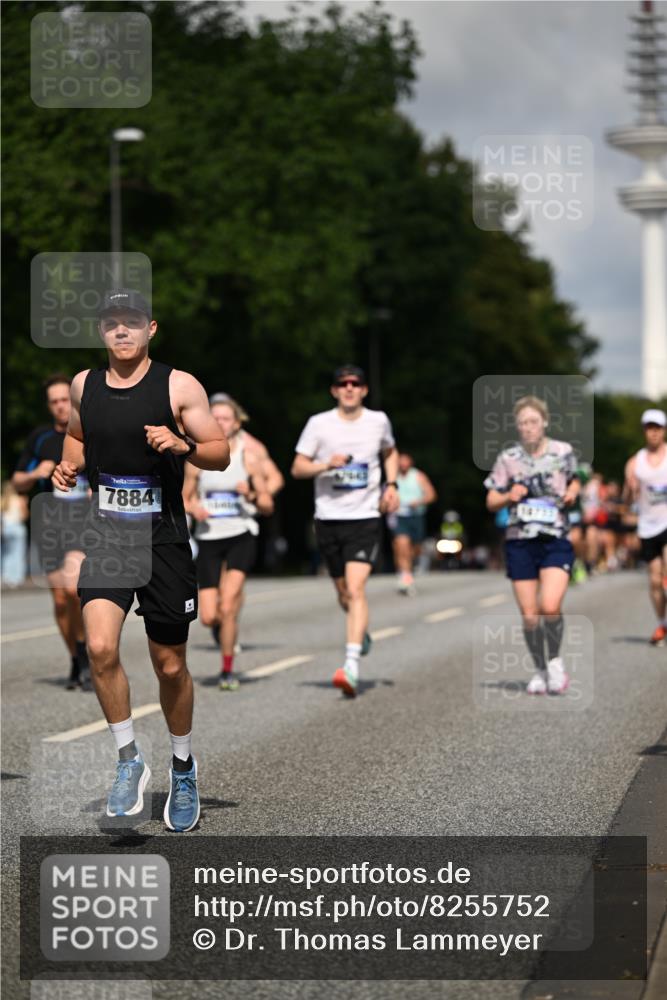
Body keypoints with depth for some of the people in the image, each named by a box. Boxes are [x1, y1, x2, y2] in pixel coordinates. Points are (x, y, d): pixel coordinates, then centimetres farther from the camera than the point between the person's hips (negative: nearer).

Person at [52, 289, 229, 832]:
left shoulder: (179, 386, -6)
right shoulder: (83, 385, 5)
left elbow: (221, 454, -4)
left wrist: (183, 445, -24)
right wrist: (69, 466, 4)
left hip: (162, 538, -2)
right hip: (105, 535, 2)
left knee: (170, 666, 7)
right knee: (101, 649, -18)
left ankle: (183, 769, 30)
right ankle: (130, 760, 1)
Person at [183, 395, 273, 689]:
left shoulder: (249, 458, 1)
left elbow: (268, 506, 4)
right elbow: (184, 498, 13)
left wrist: (251, 495, -16)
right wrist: (193, 508, -9)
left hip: (241, 536, -2)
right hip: (209, 539, 2)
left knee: (228, 605, -17)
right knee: (209, 617, -3)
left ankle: (228, 670, -2)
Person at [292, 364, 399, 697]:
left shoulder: (378, 420, 4)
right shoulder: (319, 423, -1)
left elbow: (390, 453, 25)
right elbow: (297, 468, 0)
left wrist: (391, 485, 10)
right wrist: (326, 465, -18)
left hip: (366, 517, -1)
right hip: (328, 517, 1)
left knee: (356, 588, -18)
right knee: (344, 594, 12)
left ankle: (351, 666, -24)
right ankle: (361, 631, 46)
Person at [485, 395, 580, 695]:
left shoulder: (563, 452, 2)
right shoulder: (508, 458, 2)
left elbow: (575, 479, 20)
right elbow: (491, 502, 8)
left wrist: (573, 491, -2)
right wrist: (509, 497, -12)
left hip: (556, 540, -1)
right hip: (520, 543, 1)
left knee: (550, 606, -19)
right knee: (529, 615, 2)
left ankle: (555, 661, 6)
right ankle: (540, 670, 22)